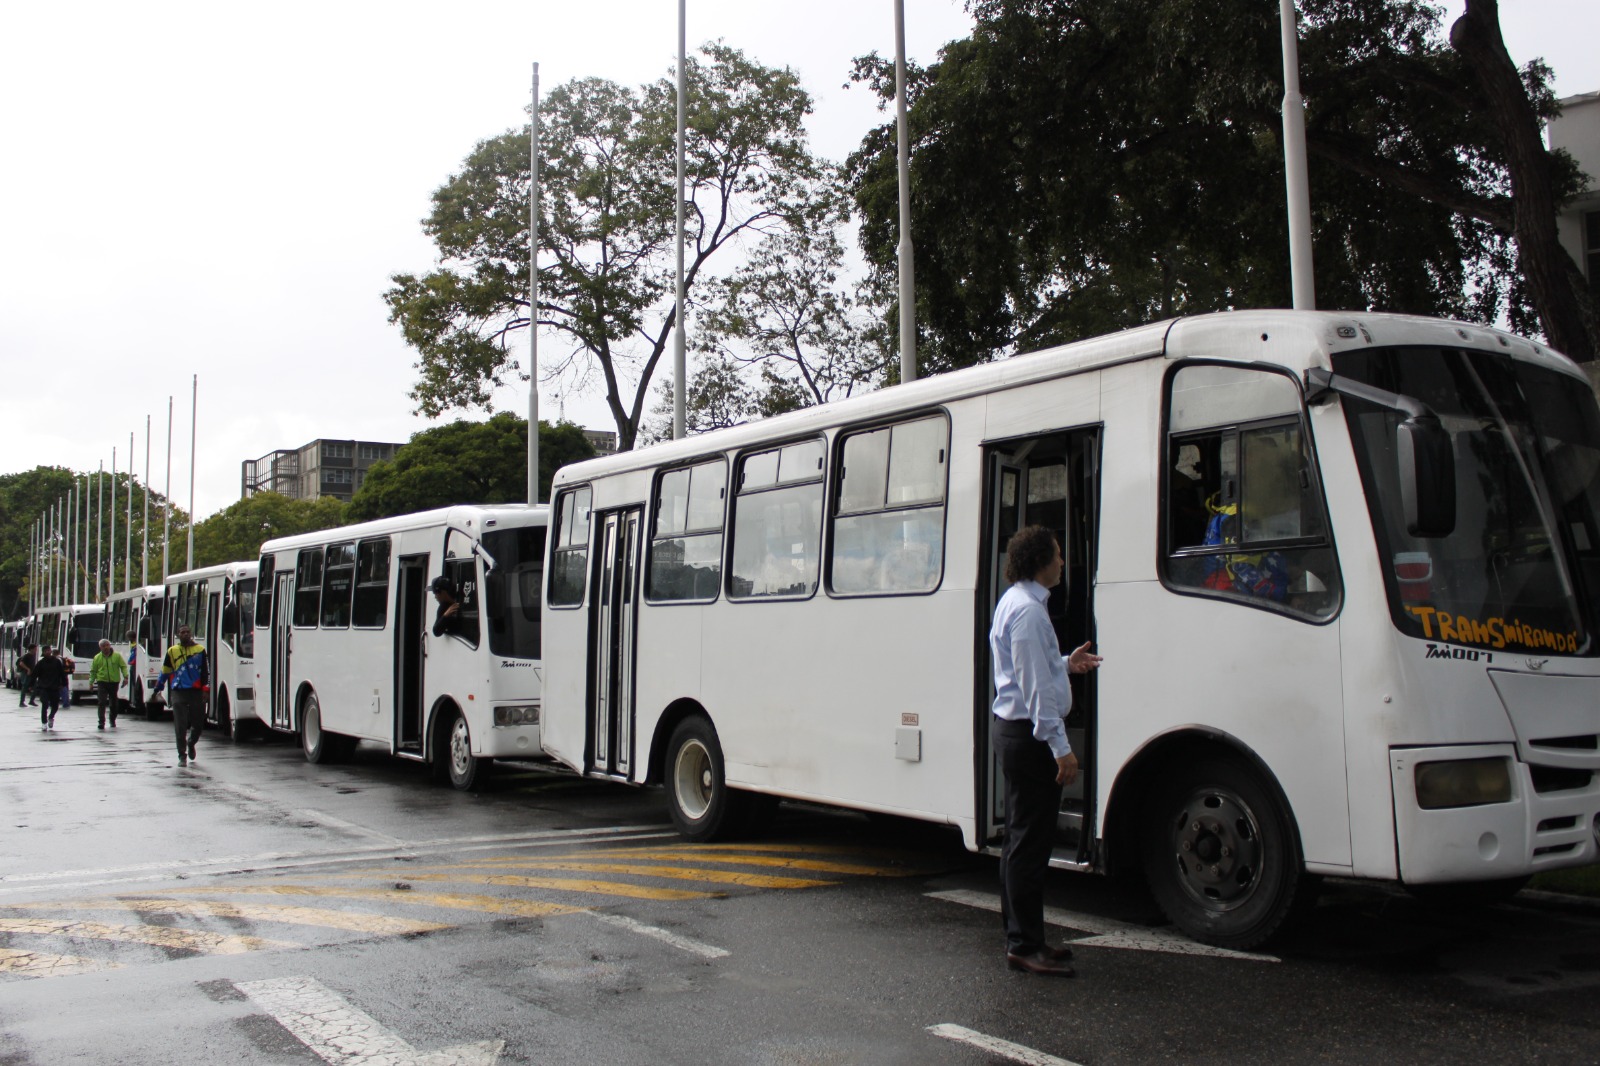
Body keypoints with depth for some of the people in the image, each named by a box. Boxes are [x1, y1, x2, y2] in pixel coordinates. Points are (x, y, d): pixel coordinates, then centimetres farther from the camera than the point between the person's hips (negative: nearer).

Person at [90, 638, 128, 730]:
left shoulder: (117, 656, 3)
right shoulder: (97, 658, 5)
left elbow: (123, 666, 2)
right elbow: (93, 671, 9)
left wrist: (125, 676, -11)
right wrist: (91, 682, 3)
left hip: (114, 682, 1)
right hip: (102, 682, -1)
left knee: (113, 703, 11)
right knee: (102, 703, -11)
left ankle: (113, 721, 29)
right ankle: (101, 722, -13)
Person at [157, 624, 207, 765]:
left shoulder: (200, 650, 5)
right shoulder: (172, 651, 7)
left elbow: (204, 672, 4)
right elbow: (165, 672, 15)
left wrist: (204, 690, -3)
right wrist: (158, 689, 19)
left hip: (196, 691, 0)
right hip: (178, 692, 0)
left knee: (198, 723, 6)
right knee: (180, 726, -5)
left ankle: (191, 743, 36)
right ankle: (182, 756, 2)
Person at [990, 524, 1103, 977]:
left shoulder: (1014, 602, 15)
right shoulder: (1028, 611, -18)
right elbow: (1036, 687, -21)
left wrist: (1066, 663, 23)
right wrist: (1060, 747, -21)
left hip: (1012, 729, 11)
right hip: (1030, 735, -11)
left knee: (1023, 840, 16)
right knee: (1031, 842, -5)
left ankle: (1022, 937, 24)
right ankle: (1025, 944, 0)